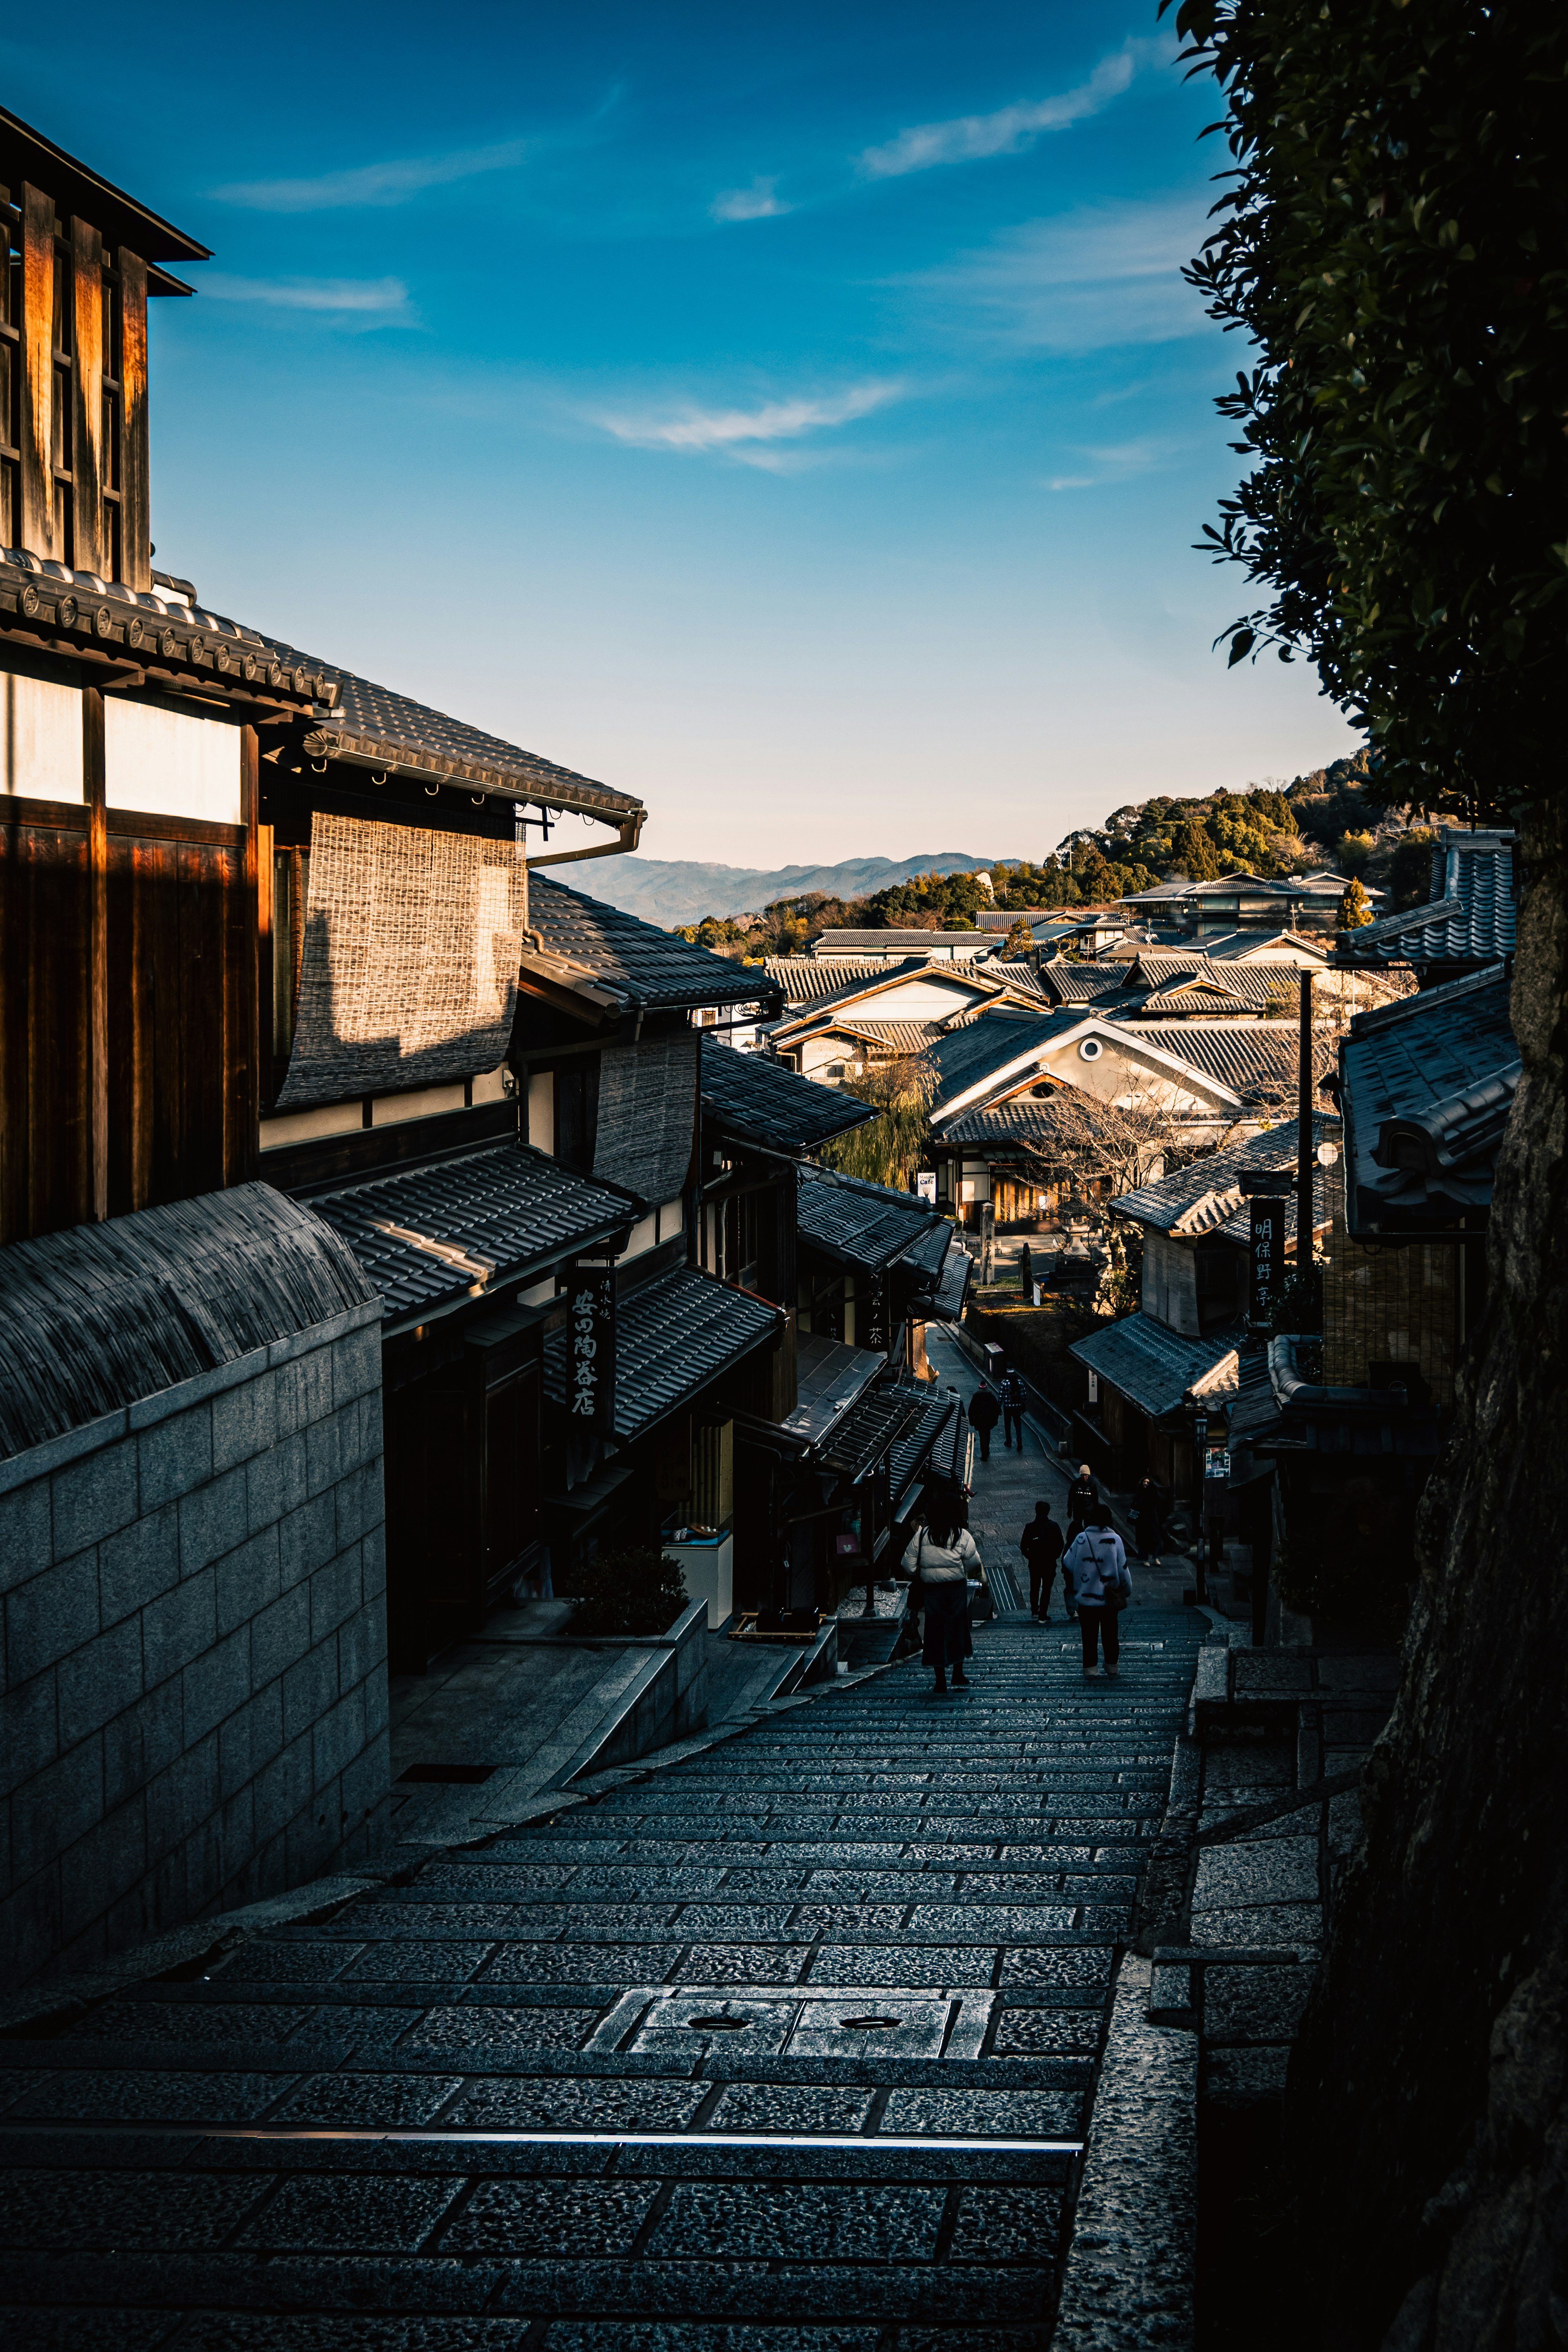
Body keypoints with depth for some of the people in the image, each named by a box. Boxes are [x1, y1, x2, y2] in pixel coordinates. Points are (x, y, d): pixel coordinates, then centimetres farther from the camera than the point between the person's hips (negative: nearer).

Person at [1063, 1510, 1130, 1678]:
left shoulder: (1081, 1539, -8)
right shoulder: (1115, 1539, -9)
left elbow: (1068, 1565, -2)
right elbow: (1123, 1569, -5)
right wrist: (1127, 1591, 8)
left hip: (1086, 1597, 0)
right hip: (1110, 1598, 0)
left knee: (1089, 1635, 9)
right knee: (1110, 1635, 14)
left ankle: (1090, 1670, 9)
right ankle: (1113, 1669, 21)